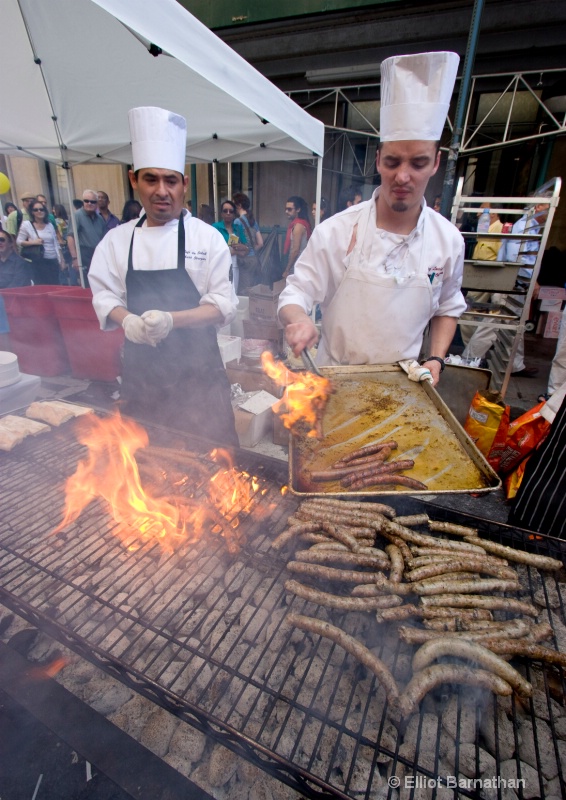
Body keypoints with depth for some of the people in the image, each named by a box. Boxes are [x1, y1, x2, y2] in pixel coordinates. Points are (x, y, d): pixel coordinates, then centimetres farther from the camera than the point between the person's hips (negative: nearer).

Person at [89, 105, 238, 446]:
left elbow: (224, 305, -7)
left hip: (198, 370, -3)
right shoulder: (117, 239, 5)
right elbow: (105, 296, 8)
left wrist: (171, 319, -21)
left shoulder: (207, 237, -4)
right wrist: (128, 321, -14)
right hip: (141, 369, 3)